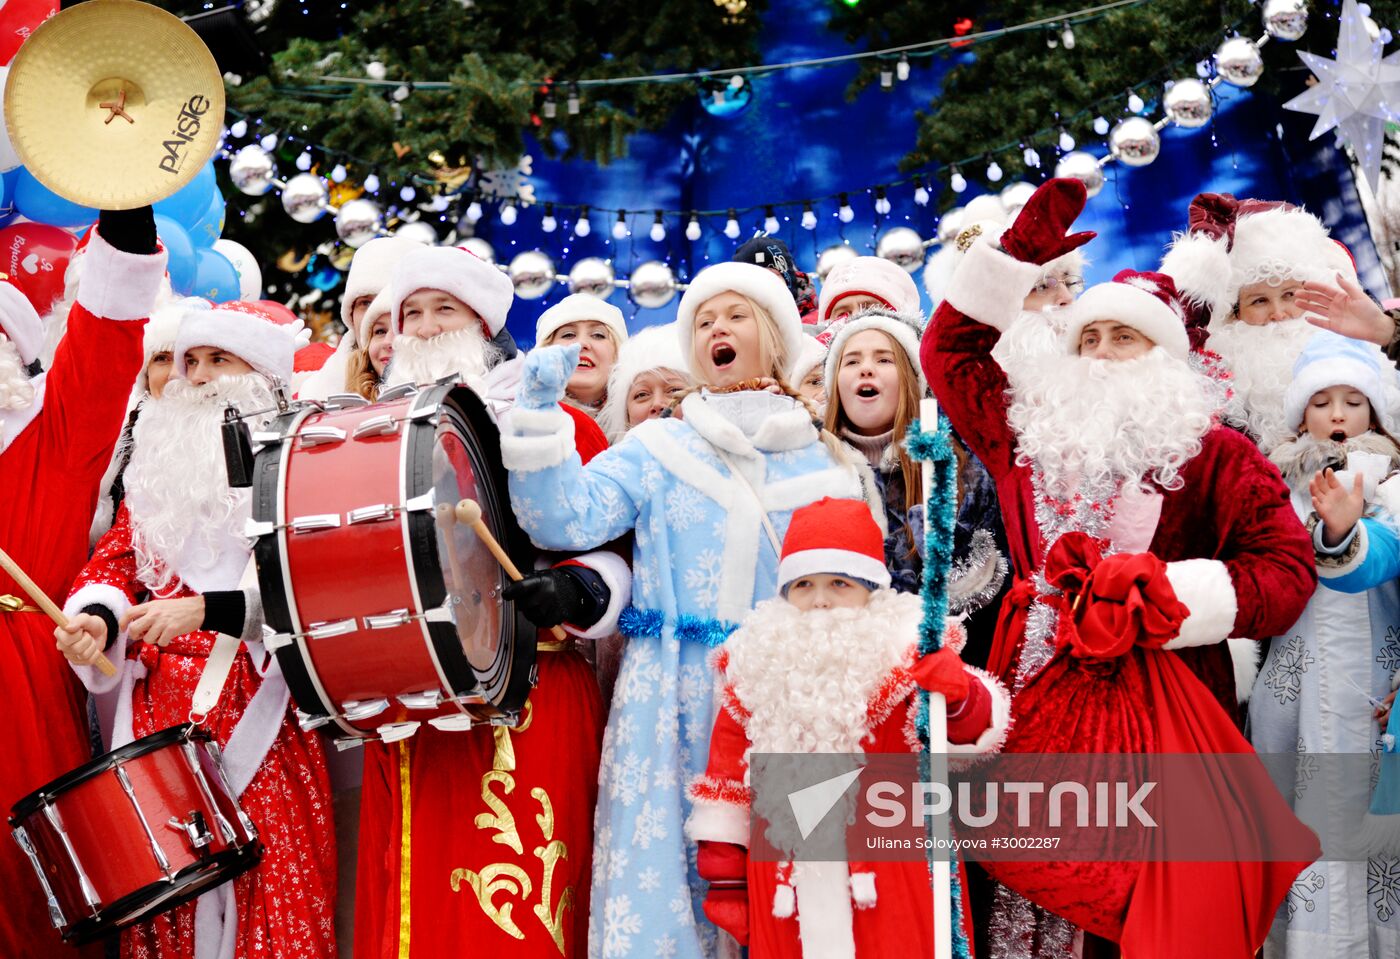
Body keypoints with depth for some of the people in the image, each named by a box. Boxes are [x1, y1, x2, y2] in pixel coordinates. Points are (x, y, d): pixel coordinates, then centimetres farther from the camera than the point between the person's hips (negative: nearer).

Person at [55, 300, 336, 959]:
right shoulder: (161, 454, 18)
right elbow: (119, 554, 16)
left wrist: (209, 611, -19)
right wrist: (98, 615, -5)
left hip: (256, 703, -4)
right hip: (159, 701, 4)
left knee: (269, 882, -7)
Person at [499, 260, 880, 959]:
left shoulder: (827, 460, 11)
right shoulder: (658, 449, 9)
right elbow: (567, 519, -3)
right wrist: (540, 411, -12)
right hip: (675, 702, 0)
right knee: (666, 870, -5)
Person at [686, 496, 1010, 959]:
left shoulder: (905, 656, -4)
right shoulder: (757, 666, 4)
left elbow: (979, 730, -11)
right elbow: (727, 771, 9)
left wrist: (957, 693, -34)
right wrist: (725, 876, 10)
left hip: (889, 870, -2)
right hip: (784, 874, 3)